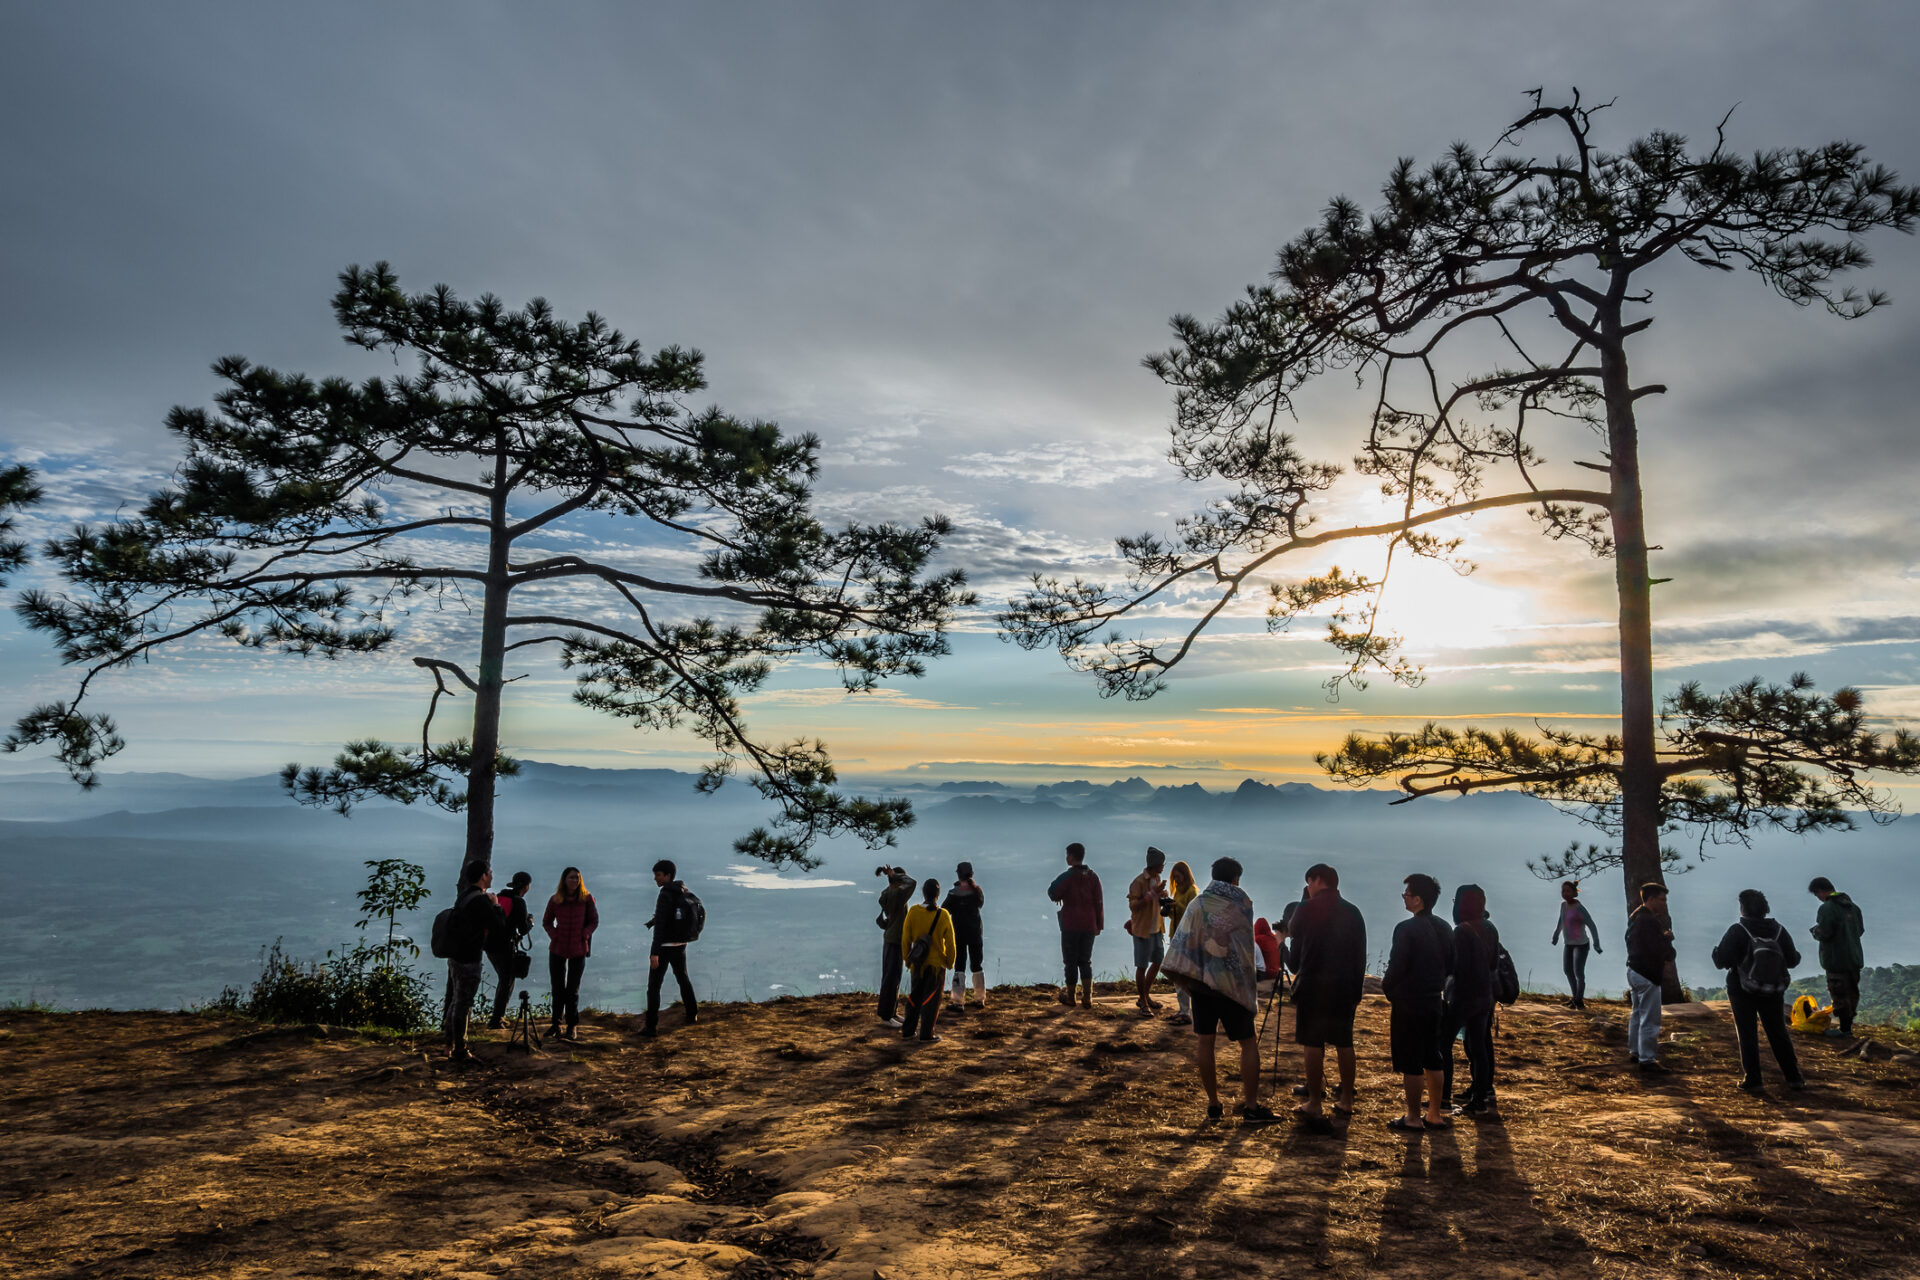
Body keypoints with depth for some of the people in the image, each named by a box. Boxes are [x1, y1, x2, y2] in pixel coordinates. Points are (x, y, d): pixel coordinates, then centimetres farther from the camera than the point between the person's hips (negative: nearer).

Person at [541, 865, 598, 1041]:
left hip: (578, 949, -2)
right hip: (557, 949, 2)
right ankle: (556, 1023, 22)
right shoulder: (555, 900, -1)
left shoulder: (587, 899, -4)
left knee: (572, 990, 2)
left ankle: (572, 1027, 10)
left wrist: (583, 935, -10)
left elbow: (594, 921, 3)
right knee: (557, 988, 9)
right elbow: (546, 921, 11)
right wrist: (554, 935, -3)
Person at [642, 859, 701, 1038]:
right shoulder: (684, 892, 5)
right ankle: (692, 1015, 36)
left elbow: (660, 925, -27)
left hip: (664, 947, -7)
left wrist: (654, 953, -29)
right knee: (683, 978, 26)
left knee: (653, 986, 1)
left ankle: (651, 1026, -1)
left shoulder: (665, 896, -21)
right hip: (680, 945, 7)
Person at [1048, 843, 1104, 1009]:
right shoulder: (1093, 877, 1)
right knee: (1085, 961, 12)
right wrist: (1099, 925, 7)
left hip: (1071, 926, -4)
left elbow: (1054, 895, -11)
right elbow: (1099, 902, 2)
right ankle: (1087, 998, 5)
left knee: (1071, 961, 6)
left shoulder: (1067, 876, -13)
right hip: (1089, 926, 4)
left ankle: (1070, 997, 15)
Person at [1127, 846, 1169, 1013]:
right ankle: (1142, 1002, 13)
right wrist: (1153, 893, -27)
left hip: (1156, 929, 9)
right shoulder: (1138, 882, -18)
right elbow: (1133, 906, -22)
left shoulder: (1157, 879, 8)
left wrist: (1162, 895, -4)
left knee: (1158, 961, 16)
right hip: (1143, 930, -8)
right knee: (1142, 966, 1)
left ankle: (1146, 994, 32)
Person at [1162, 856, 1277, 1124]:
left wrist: (1187, 981, 8)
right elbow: (1246, 947, -1)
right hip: (1233, 982, -2)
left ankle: (1213, 1104, 12)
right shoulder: (1243, 904, -4)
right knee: (1248, 1043, 6)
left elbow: (1182, 944, -1)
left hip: (1201, 981, 2)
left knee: (1204, 1041, 8)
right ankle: (1251, 1107, 5)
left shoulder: (1197, 905, 1)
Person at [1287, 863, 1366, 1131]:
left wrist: (1297, 973, 16)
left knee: (1313, 1043, -1)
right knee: (1344, 1043, 13)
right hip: (1344, 987, 5)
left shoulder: (1307, 910, -7)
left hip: (1313, 985, -5)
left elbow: (1295, 950, -1)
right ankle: (1346, 1100, 19)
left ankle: (1314, 1104, 1)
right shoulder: (1352, 913, 5)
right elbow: (1360, 955, 7)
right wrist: (1356, 990, 13)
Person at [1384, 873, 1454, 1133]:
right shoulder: (1444, 928, 5)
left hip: (1409, 1004, -7)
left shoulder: (1406, 929, -19)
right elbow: (1451, 967, 12)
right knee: (1433, 1061, 16)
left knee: (1411, 1064, 1)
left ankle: (1413, 1119, 8)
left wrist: (1387, 988, -1)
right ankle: (1435, 1114, 24)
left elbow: (1396, 967, -19)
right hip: (1435, 1002, 8)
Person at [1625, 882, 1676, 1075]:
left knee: (1638, 1014, 22)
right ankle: (1647, 1061, -2)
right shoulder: (1648, 921, -21)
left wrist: (1664, 937, 1)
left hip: (1634, 970, 11)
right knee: (1650, 1019, -5)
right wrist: (1668, 937, -8)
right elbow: (1660, 951, -24)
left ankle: (1635, 1051, 34)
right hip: (1646, 976, -11)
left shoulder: (1635, 916, 11)